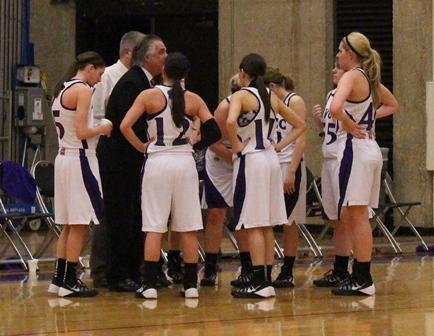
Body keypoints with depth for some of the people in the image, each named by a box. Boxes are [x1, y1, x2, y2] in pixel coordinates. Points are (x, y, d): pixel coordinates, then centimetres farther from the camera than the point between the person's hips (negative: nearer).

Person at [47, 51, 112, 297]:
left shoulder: (62, 89, 15)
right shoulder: (83, 90, -12)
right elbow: (81, 132, -19)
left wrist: (98, 130, 13)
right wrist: (102, 129, -3)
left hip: (64, 156, 9)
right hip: (79, 159, -9)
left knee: (70, 225, 14)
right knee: (80, 224, -4)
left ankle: (60, 279, 16)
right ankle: (69, 282, -3)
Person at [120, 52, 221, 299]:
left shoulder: (149, 96, -3)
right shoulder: (193, 100, 2)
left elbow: (125, 126, -10)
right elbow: (214, 132, -2)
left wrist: (141, 147, 4)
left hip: (157, 162, -1)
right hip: (185, 162, 1)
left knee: (154, 227, 1)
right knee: (189, 227, 7)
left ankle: (150, 285, -1)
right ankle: (191, 284, 9)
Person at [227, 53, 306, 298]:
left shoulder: (241, 96, -8)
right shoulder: (272, 97, 12)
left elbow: (231, 122, -29)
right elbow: (300, 125, 18)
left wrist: (236, 146, -14)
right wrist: (279, 146, 13)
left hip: (250, 160, -7)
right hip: (271, 160, 7)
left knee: (253, 225, -5)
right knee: (267, 226, 10)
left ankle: (259, 283, -7)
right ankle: (267, 280, 13)